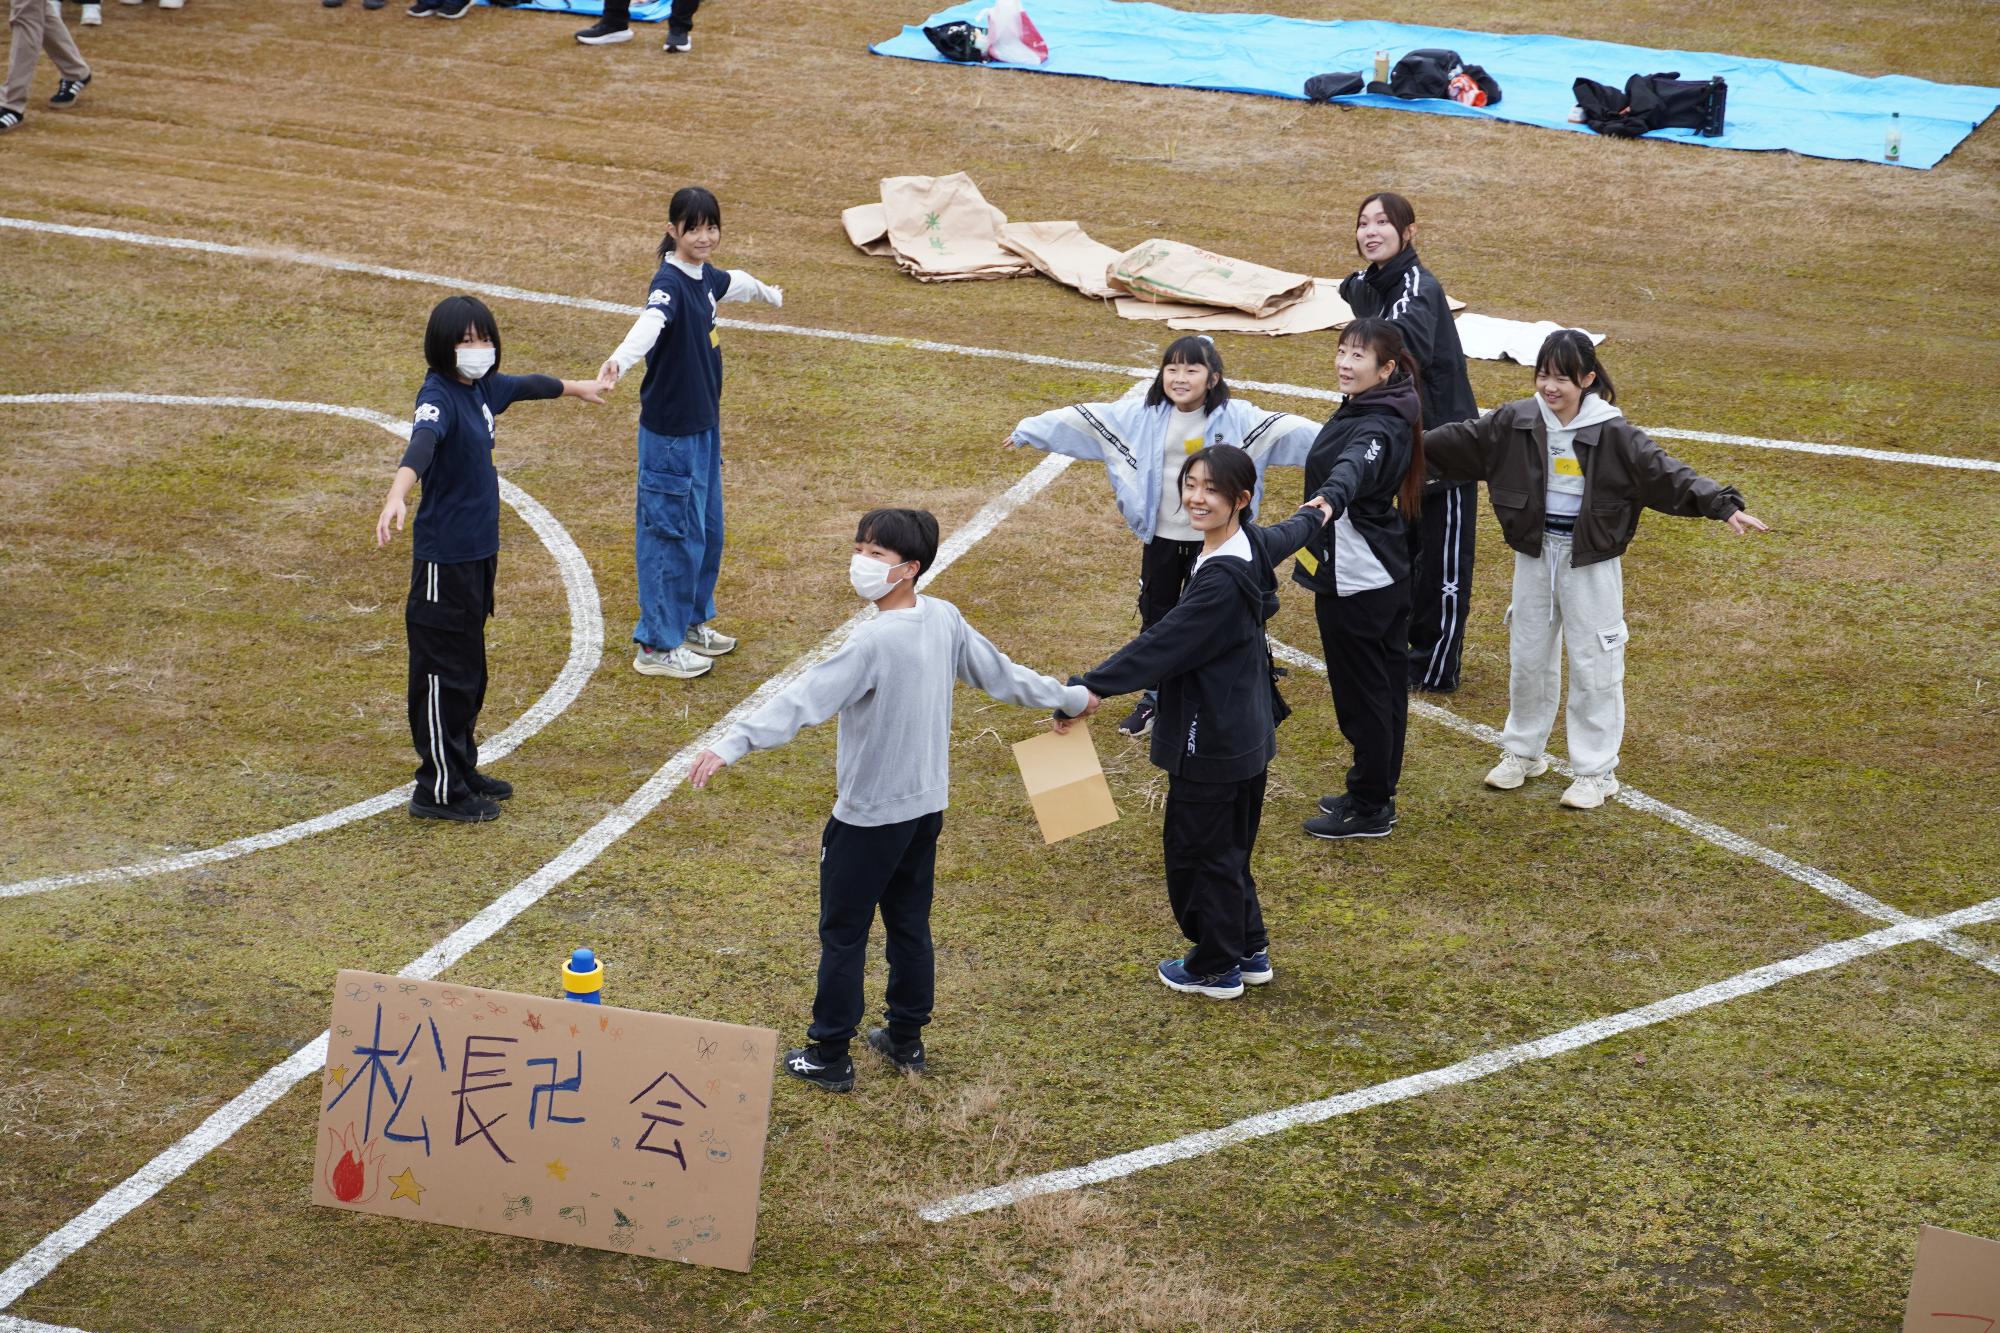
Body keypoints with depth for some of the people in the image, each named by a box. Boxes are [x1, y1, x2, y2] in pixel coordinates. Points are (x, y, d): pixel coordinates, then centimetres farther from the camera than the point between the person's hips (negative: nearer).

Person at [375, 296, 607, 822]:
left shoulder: (482, 388, 8)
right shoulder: (439, 396, -19)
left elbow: (525, 385, 30)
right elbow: (422, 442, -40)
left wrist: (575, 387, 49)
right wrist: (397, 497, -59)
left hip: (479, 552, 9)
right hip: (444, 557, -9)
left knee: (470, 670, 18)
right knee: (443, 673, -2)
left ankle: (462, 771, 31)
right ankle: (438, 790, 5)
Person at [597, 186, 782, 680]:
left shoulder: (705, 277, 6)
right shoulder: (669, 283, -20)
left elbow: (734, 282, 32)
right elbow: (651, 320, -43)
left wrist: (767, 293, 53)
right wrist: (620, 359, -63)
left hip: (704, 423, 9)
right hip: (670, 431, -9)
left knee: (707, 529, 18)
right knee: (674, 533, -2)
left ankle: (691, 621, 34)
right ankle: (656, 645, 7)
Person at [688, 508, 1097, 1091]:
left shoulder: (875, 642, -26)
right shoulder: (946, 619, -3)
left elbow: (803, 701, -34)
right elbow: (1003, 674, 10)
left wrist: (729, 747, -41)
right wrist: (1071, 698, 27)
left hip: (868, 817, -7)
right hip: (926, 807, 7)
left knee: (843, 934, 6)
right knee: (910, 925, 19)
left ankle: (828, 1056, 15)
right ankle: (906, 1040, 31)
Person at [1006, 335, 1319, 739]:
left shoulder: (1236, 417, -13)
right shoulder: (1141, 414, -6)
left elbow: (1285, 429, -21)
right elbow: (1085, 419, -3)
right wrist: (1029, 431, 1)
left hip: (1212, 540, -3)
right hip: (1161, 538, 3)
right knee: (1156, 618, 16)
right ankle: (1154, 698, 33)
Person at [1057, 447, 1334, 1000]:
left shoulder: (1222, 580, -28)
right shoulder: (1253, 545, 2)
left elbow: (1161, 645, -33)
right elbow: (1287, 536, 26)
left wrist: (1089, 688, -38)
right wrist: (1315, 514, 50)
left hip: (1213, 743, -10)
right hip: (1247, 733, 10)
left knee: (1196, 850, 5)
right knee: (1229, 848, 22)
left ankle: (1215, 969, 19)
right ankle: (1250, 953, 34)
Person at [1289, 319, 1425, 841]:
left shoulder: (1376, 429, -26)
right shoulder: (1365, 410, 5)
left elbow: (1355, 466, -49)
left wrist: (1330, 498, -67)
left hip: (1355, 583, -10)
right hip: (1387, 576, 10)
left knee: (1361, 694, 1)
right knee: (1384, 688, 18)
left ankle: (1370, 809, 12)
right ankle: (1375, 792, 32)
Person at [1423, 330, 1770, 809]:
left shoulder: (1612, 433, -15)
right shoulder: (1516, 422, -5)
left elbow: (1664, 472, -20)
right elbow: (1460, 440, 6)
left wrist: (1723, 505, -30)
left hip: (1591, 561, -4)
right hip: (1534, 554, 4)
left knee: (1593, 663, 3)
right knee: (1527, 656, 16)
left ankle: (1596, 770, 14)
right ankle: (1523, 751, 34)